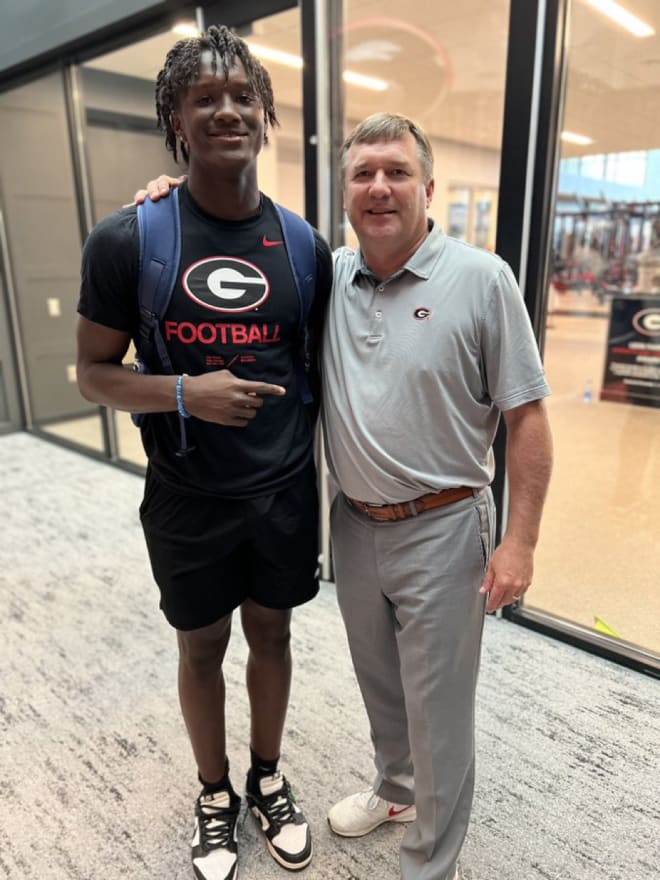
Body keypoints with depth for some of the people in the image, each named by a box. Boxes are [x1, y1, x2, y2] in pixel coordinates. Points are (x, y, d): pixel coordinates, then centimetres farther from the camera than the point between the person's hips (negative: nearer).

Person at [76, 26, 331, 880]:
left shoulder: (304, 244, -2)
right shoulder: (126, 238, -11)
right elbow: (93, 372, -5)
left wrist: (328, 469, 6)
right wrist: (187, 392, -23)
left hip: (287, 495, 3)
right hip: (188, 504, -2)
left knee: (272, 635, 19)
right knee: (201, 649, 17)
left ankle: (268, 779, 47)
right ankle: (214, 794, 45)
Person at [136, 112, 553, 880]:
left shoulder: (482, 279, -11)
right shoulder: (326, 276, 2)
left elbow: (526, 418, -10)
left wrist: (520, 541, -13)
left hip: (441, 529, -4)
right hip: (353, 525, 5)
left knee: (437, 710, 10)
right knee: (379, 683, 24)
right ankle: (397, 789, 52)